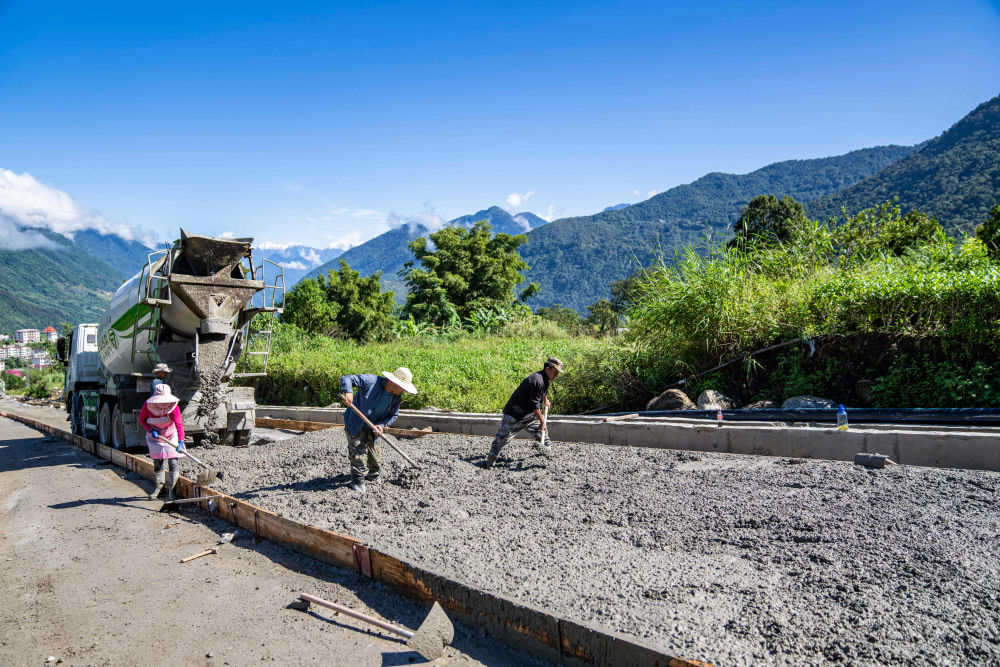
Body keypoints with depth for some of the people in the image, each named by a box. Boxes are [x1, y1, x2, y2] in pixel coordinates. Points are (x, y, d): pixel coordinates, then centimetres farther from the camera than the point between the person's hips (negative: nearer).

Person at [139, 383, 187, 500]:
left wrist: (181, 441, -48)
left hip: (171, 437, -2)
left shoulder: (174, 407, -27)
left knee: (173, 463, -6)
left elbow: (179, 424, -35)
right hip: (155, 437, 2)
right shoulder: (147, 406, -21)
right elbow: (141, 419, -2)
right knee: (157, 464, 11)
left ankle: (170, 489, 9)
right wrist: (150, 430, -20)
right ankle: (159, 486, 32)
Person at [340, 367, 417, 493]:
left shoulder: (396, 397, -8)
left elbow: (393, 415, 3)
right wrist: (348, 392, -47)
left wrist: (381, 425, -16)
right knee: (358, 452, -11)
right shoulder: (371, 381, -26)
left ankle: (374, 475, 40)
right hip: (356, 425, -5)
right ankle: (358, 481, 6)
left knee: (373, 452, 13)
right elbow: (346, 379, -27)